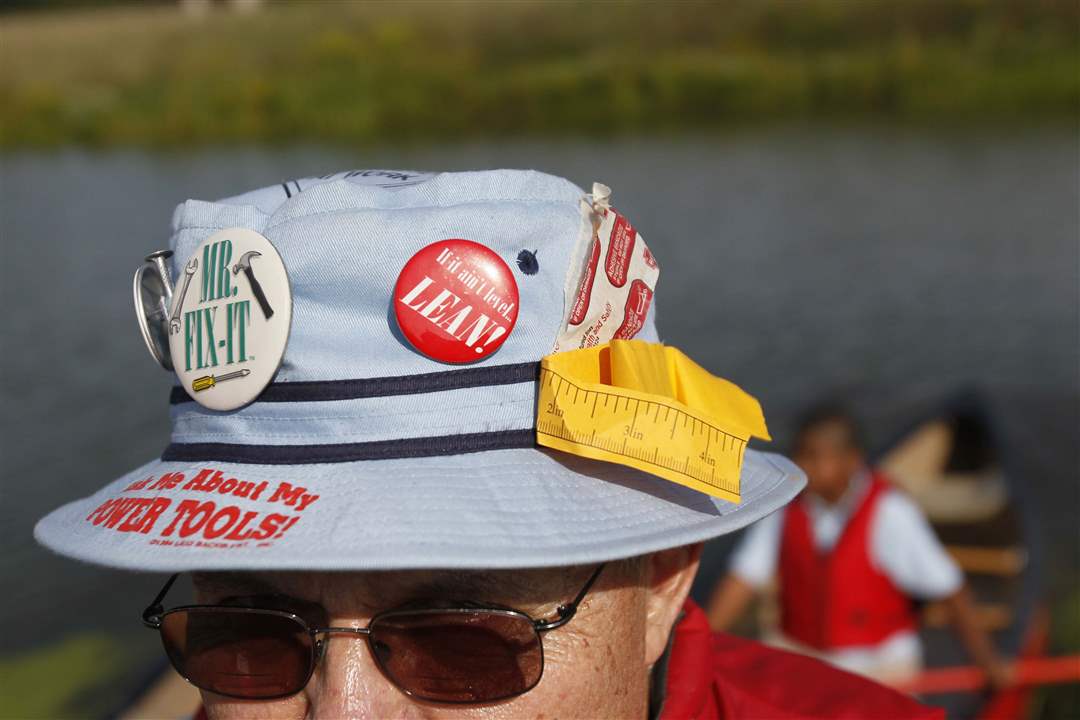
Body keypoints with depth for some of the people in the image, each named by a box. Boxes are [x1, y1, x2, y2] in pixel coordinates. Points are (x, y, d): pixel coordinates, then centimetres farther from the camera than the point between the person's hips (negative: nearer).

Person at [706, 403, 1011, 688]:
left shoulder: (888, 510, -15)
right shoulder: (785, 505, -6)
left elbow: (949, 589, -12)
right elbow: (743, 580, -8)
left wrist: (988, 662, -10)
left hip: (879, 662, -2)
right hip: (797, 652, 3)